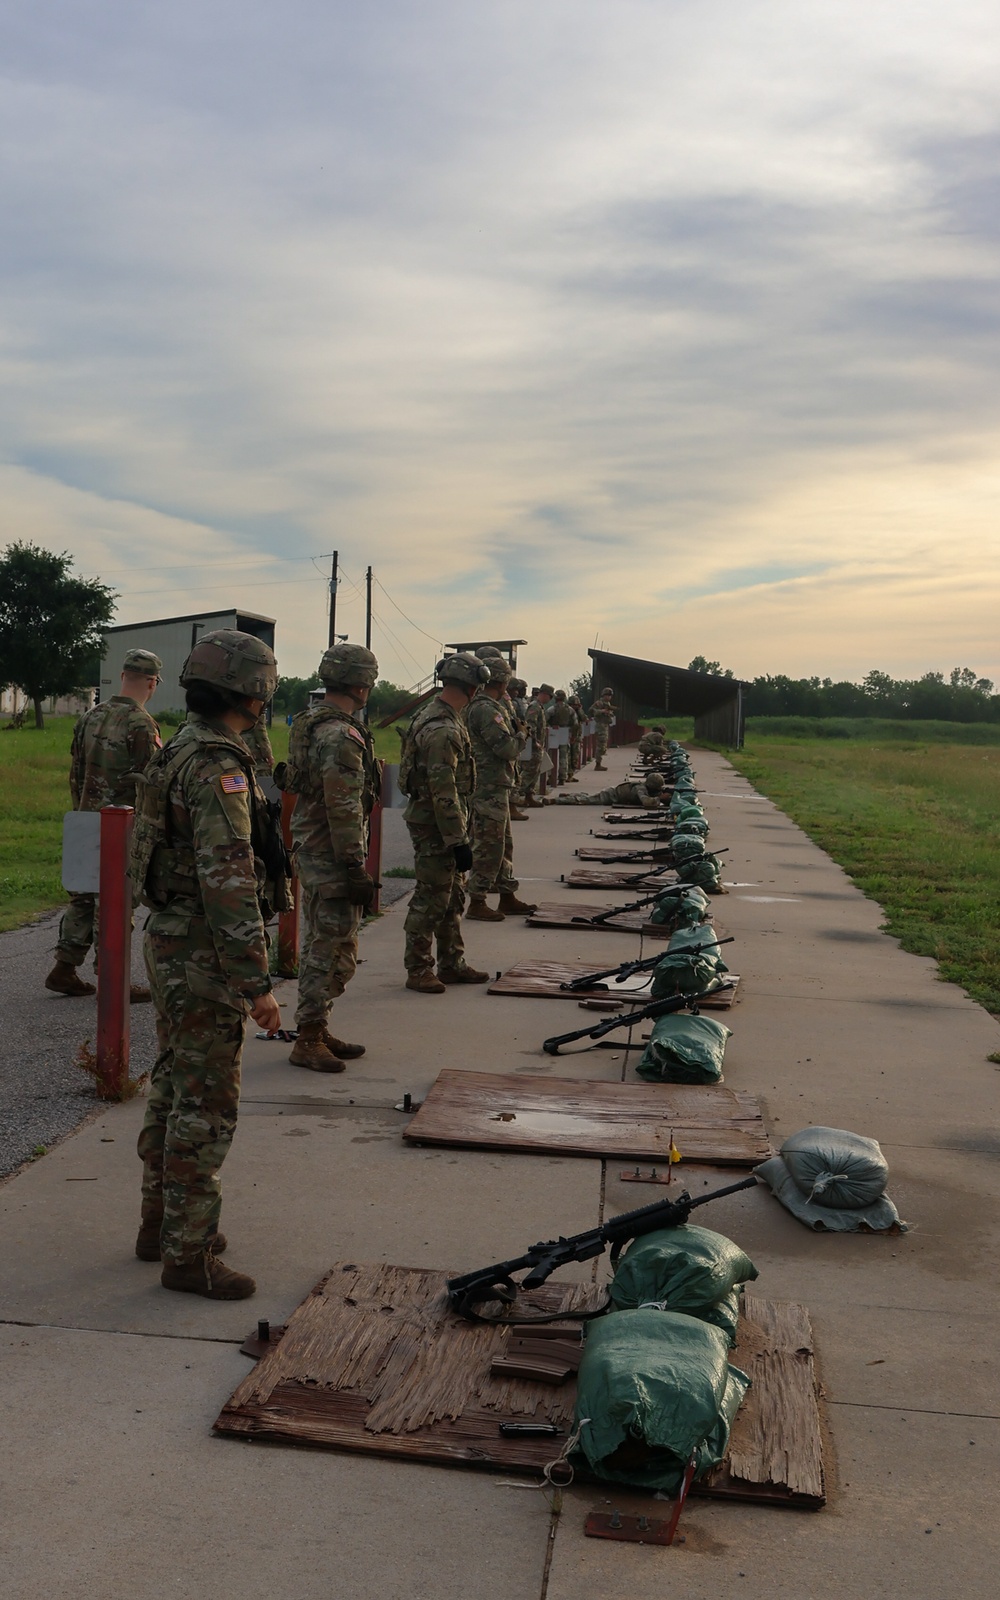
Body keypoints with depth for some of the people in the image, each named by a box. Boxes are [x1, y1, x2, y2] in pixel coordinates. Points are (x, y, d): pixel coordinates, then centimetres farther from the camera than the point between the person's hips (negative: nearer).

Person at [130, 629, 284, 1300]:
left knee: (174, 1089, 19)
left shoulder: (180, 752, 11)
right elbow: (228, 884, -26)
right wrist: (257, 983, -24)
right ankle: (189, 1253, 8)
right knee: (206, 1107, -2)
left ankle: (162, 1224, 32)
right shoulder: (218, 766, -21)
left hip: (171, 945, 10)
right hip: (204, 959, -10)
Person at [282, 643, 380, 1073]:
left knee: (320, 946, 18)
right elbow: (344, 810, -24)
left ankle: (316, 1030, 28)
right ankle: (308, 1040, 4)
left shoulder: (309, 722, 12)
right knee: (333, 950, -3)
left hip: (311, 851, 11)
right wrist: (356, 870, -21)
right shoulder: (341, 735, -21)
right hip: (332, 859, -11)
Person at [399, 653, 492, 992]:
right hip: (435, 827, -10)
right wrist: (459, 840, -22)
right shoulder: (441, 729, -22)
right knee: (431, 900, -1)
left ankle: (452, 964, 26)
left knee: (453, 896, 17)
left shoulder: (436, 715, 11)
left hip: (444, 826, 10)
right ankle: (418, 971, 8)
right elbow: (443, 793, -25)